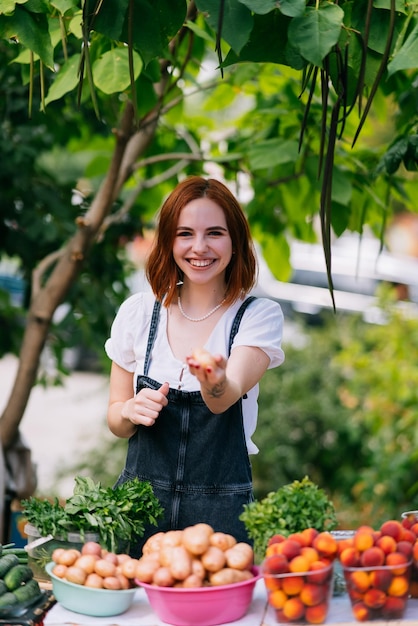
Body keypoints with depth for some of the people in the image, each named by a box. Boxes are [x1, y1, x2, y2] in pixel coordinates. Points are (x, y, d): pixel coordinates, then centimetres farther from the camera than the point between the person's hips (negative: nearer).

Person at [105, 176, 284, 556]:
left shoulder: (260, 315, -3)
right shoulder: (138, 311, 3)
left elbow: (226, 398, -20)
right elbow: (116, 421, 11)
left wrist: (214, 381, -43)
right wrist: (132, 410, -12)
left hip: (221, 512, -1)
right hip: (140, 501, 2)